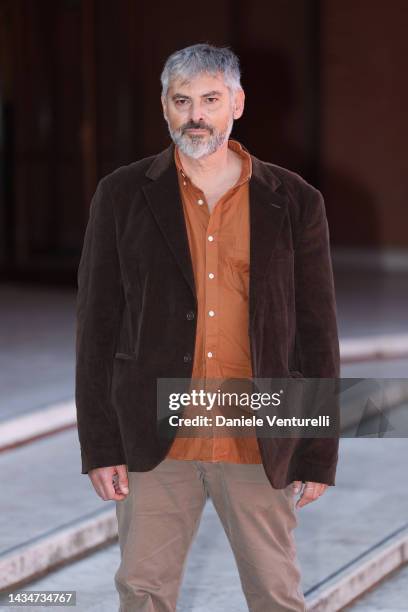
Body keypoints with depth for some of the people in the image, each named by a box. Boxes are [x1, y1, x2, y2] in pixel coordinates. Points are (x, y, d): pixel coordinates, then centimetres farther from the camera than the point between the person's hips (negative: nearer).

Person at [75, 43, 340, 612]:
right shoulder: (123, 196, 2)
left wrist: (319, 454, 0)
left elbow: (317, 333, 3)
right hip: (155, 440, 0)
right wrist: (99, 444, -2)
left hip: (260, 444, 0)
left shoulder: (294, 202, 2)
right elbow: (97, 325, 3)